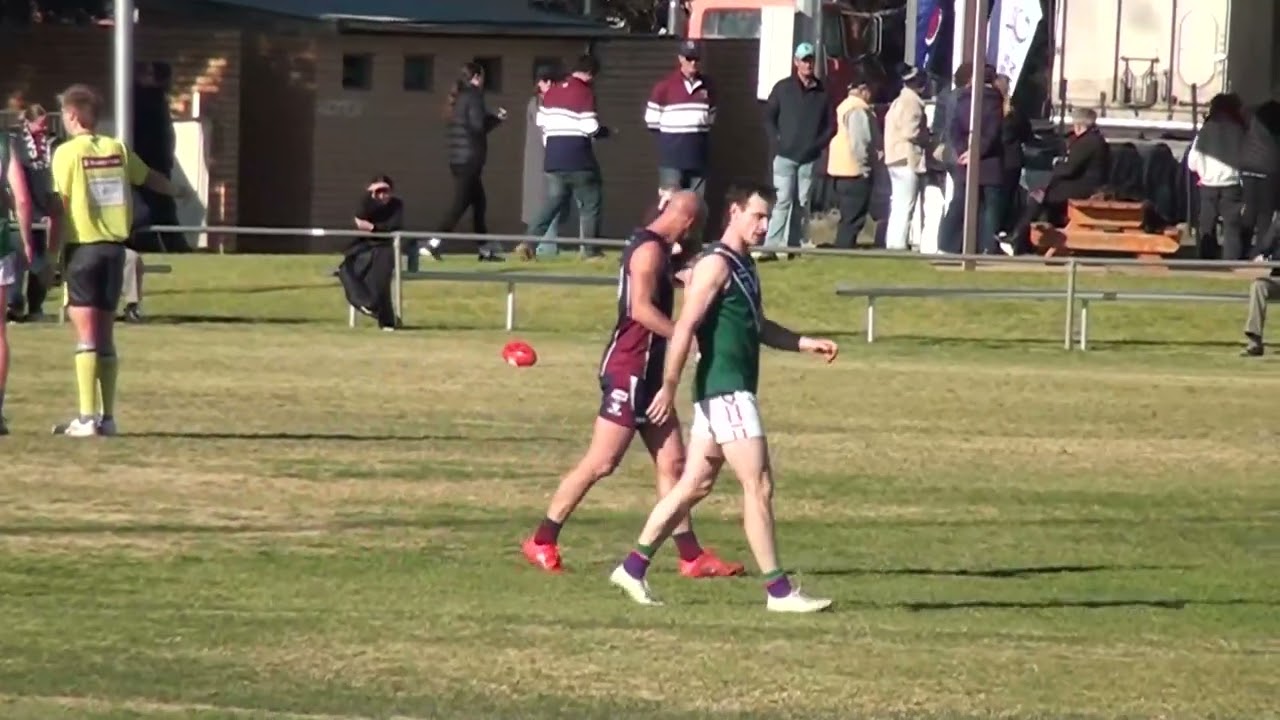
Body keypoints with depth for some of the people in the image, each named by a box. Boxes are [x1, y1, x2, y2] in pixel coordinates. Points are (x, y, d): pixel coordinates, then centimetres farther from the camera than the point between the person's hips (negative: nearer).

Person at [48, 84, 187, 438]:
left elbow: (60, 206, -12)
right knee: (105, 335, 12)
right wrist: (176, 192, 45)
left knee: (86, 334, -7)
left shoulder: (67, 153, -7)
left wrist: (51, 250, -7)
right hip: (113, 247, 5)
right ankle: (107, 417, 15)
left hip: (82, 247, -5)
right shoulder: (117, 149, 8)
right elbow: (149, 177, 25)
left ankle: (87, 418, -14)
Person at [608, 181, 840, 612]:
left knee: (694, 486, 12)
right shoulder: (716, 265, -13)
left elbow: (757, 326, 29)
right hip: (724, 392, -10)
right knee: (759, 486, -8)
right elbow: (685, 327, -18)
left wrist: (804, 343, 17)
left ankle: (633, 568, 16)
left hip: (732, 392, 10)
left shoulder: (743, 265, 17)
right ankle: (778, 591, -6)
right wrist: (669, 387, -22)